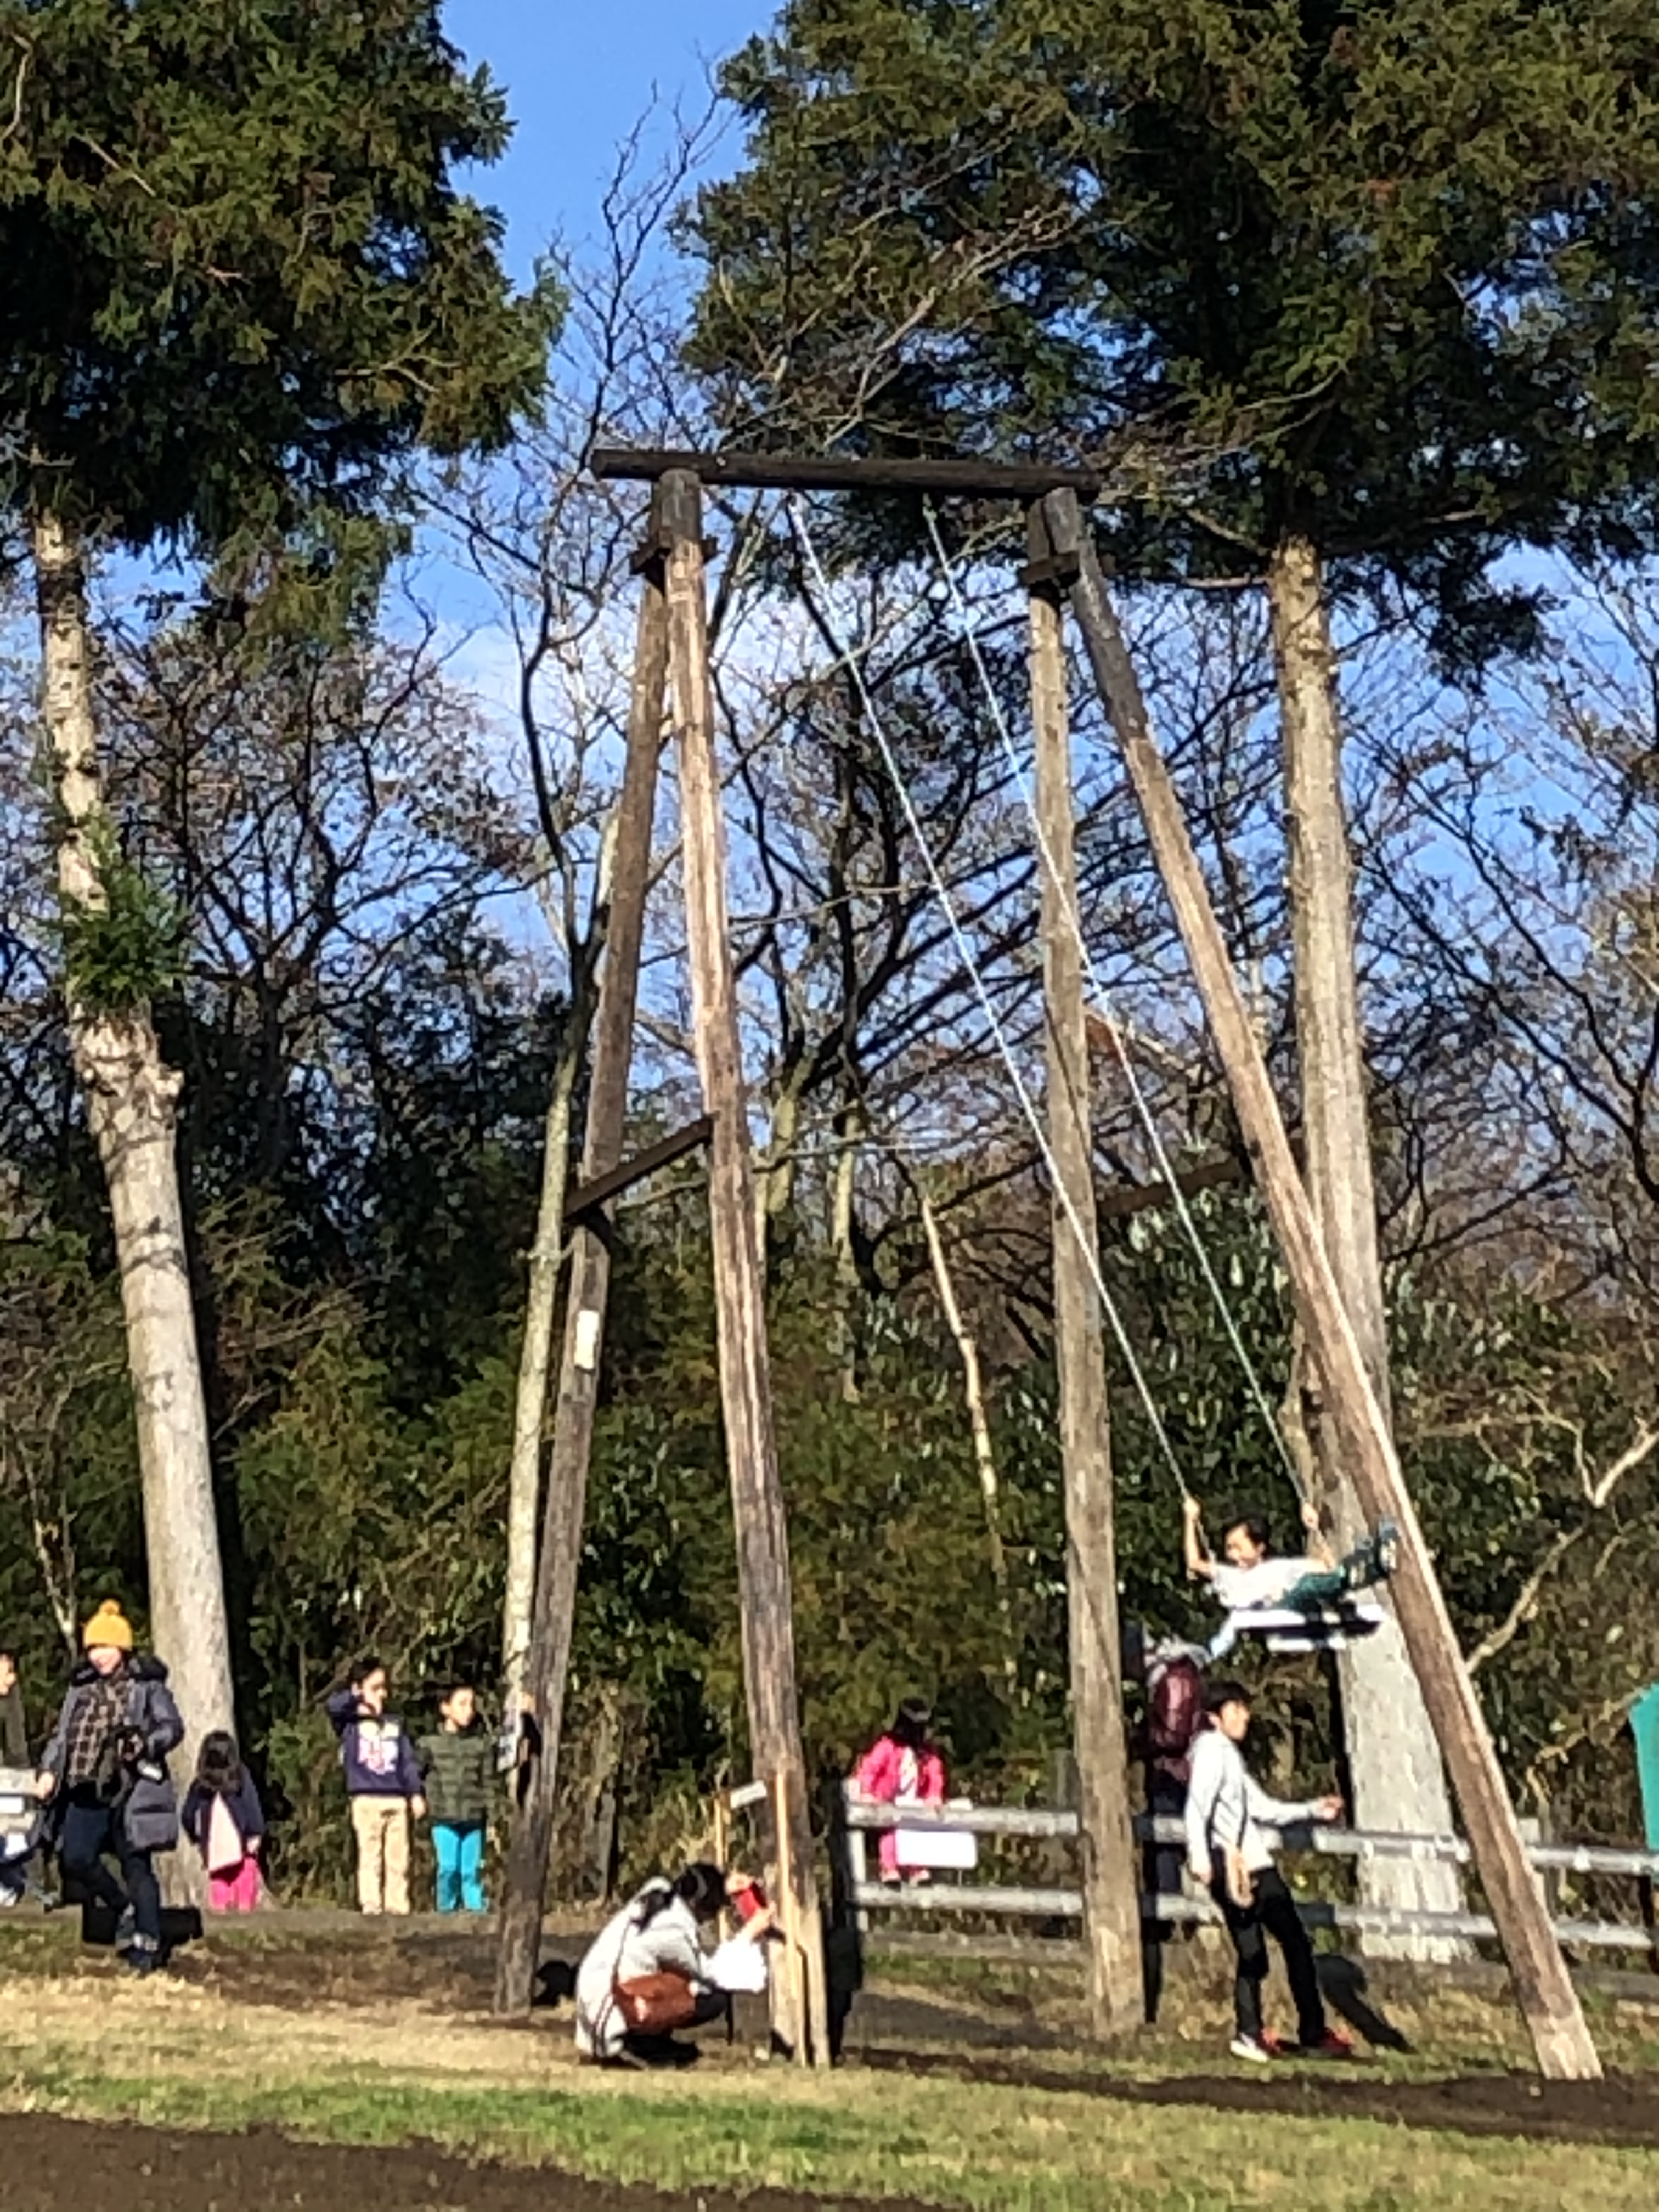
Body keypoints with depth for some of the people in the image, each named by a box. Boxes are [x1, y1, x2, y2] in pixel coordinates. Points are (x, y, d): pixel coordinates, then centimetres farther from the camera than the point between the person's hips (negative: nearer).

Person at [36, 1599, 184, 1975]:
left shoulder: (146, 1685, 0)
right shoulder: (82, 1687, 15)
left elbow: (173, 1727, -5)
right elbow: (62, 1734, 19)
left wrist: (145, 1743, -24)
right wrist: (49, 1769, 4)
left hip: (132, 1791, -5)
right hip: (86, 1792, 5)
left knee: (136, 1867, -3)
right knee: (74, 1860, -6)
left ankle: (147, 1945, 4)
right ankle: (123, 1908, 17)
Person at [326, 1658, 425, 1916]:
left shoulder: (394, 1724, 17)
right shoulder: (350, 1722, 5)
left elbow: (408, 1761, 14)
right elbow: (333, 1705, -17)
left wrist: (416, 1793, 7)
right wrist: (358, 1698, -10)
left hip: (396, 1799, 4)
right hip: (366, 1800, -4)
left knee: (398, 1858, 4)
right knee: (370, 1856, -5)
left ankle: (398, 1905, 8)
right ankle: (371, 1905, -4)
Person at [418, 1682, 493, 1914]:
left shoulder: (482, 1745, 8)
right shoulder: (429, 1744, 4)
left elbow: (489, 1784, 9)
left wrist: (492, 1820, 5)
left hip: (474, 1819, 1)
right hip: (444, 1819, -1)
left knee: (472, 1870, 0)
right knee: (448, 1868, -5)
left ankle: (475, 1907, 7)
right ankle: (447, 1908, 7)